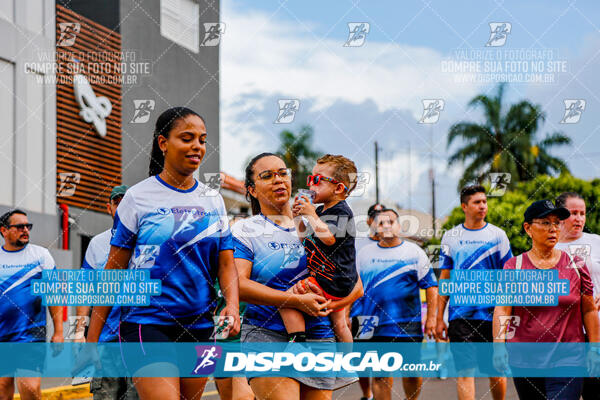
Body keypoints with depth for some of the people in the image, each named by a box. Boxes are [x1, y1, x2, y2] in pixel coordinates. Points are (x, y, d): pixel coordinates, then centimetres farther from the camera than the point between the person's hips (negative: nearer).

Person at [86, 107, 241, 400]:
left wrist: (232, 305, -12)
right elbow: (113, 271, 1)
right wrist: (92, 339, -1)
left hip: (199, 326, 5)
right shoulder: (138, 197, -1)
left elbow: (226, 263, 9)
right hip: (146, 323, -5)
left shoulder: (213, 200, 10)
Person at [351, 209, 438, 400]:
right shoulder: (365, 253, 12)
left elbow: (430, 286, 4)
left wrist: (431, 318, -3)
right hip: (374, 326, 1)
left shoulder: (414, 252, 6)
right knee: (380, 375, 1)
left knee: (412, 373, 1)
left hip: (408, 325, -1)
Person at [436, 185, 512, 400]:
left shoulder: (497, 235, 4)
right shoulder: (450, 237, 8)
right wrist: (439, 318, 7)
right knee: (464, 370, -6)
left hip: (491, 312, 0)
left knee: (496, 372, 7)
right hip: (460, 314, 0)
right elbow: (445, 279, 11)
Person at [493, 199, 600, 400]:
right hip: (524, 360, 1)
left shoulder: (576, 265, 5)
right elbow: (502, 310, -6)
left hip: (568, 359, -1)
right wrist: (499, 345, -20)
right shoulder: (513, 267, 3)